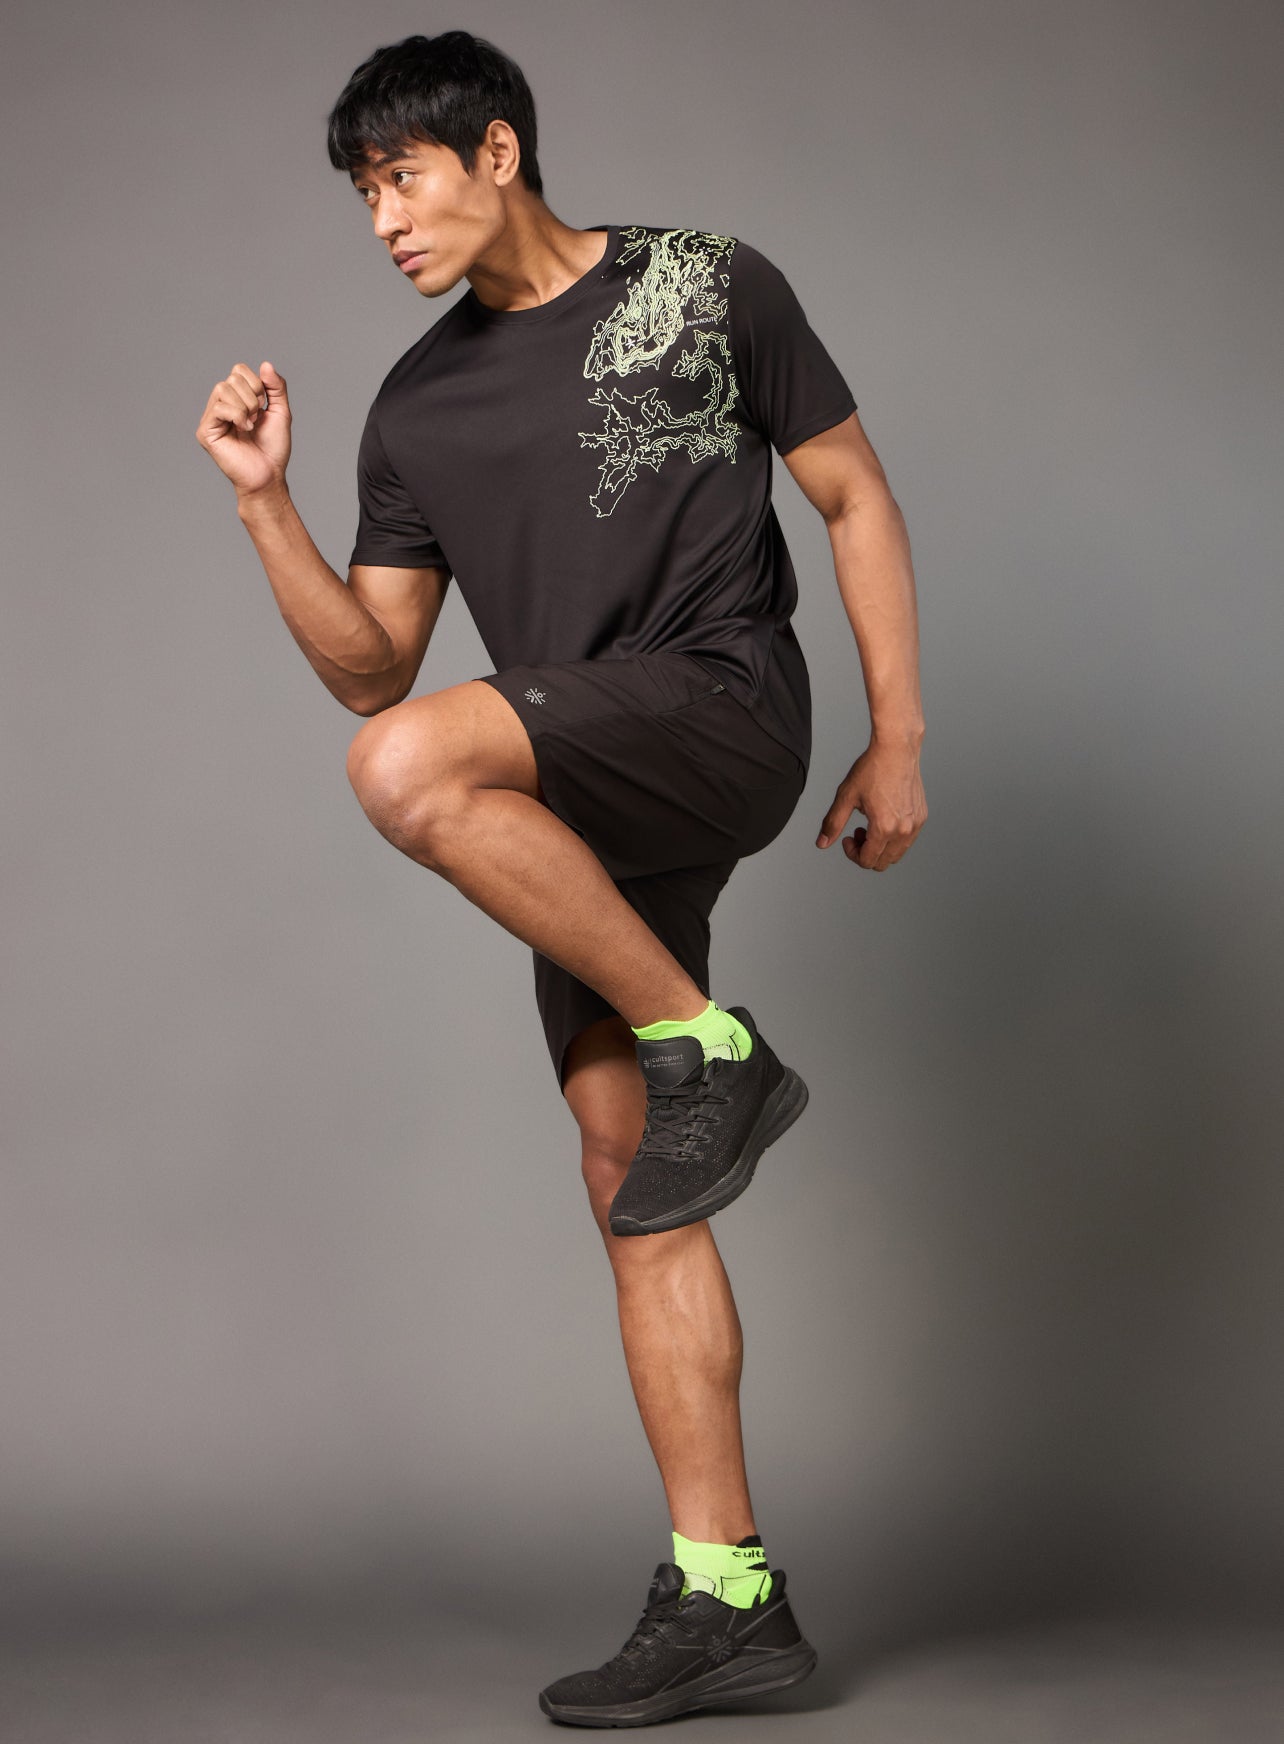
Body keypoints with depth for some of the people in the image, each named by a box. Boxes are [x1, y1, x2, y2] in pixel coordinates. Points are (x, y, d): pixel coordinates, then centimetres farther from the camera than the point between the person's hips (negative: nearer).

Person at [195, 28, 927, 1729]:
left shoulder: (710, 286, 5)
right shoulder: (417, 408, 16)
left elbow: (856, 499, 8)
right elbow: (369, 665, 12)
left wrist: (898, 740, 2)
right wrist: (264, 501, 0)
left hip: (725, 709, -6)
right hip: (589, 817, 6)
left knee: (412, 771, -31)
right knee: (632, 1188, 2)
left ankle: (708, 1048, -16)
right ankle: (727, 1598, 9)